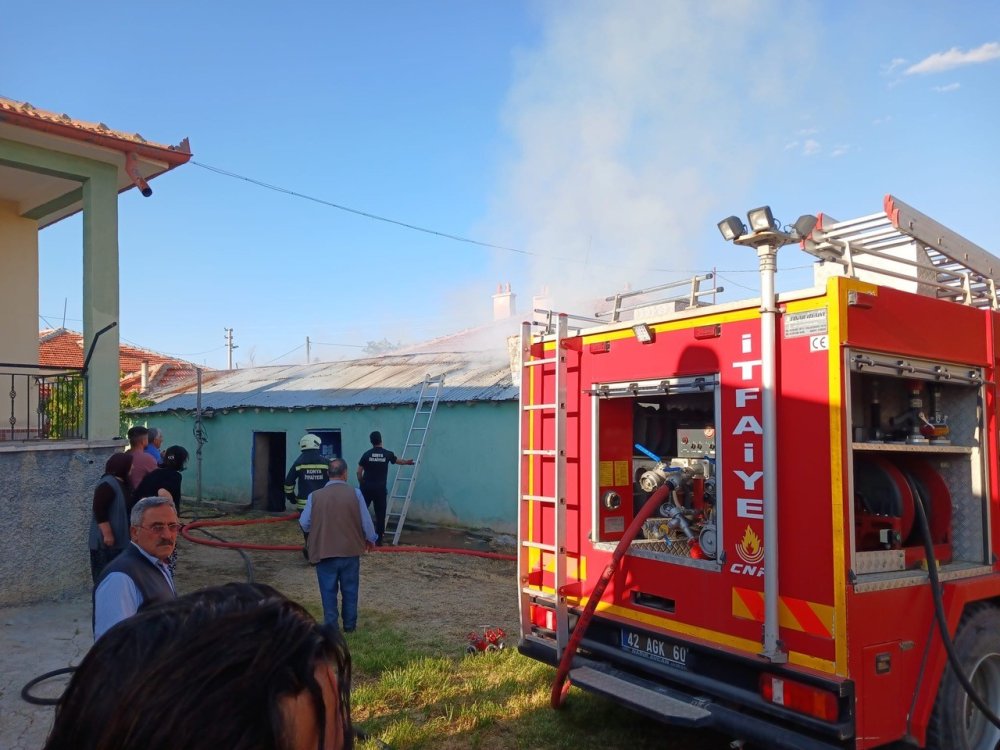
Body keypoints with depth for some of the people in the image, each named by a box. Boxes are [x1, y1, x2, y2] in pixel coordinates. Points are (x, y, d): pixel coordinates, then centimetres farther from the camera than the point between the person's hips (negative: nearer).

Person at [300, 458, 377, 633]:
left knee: (329, 591, 9)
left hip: (324, 552, 0)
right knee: (350, 590, 14)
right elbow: (366, 522, -4)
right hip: (350, 550, 1)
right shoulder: (355, 494, -8)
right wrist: (370, 540, 15)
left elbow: (304, 524, -2)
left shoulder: (315, 496, -7)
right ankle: (349, 625, 24)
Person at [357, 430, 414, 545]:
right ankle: (378, 540, 6)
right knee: (380, 514, 5)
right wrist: (408, 462, 43)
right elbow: (399, 461, 23)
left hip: (367, 488, 1)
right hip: (380, 488, 0)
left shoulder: (367, 454, 0)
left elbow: (359, 472, 0)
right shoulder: (387, 454, 2)